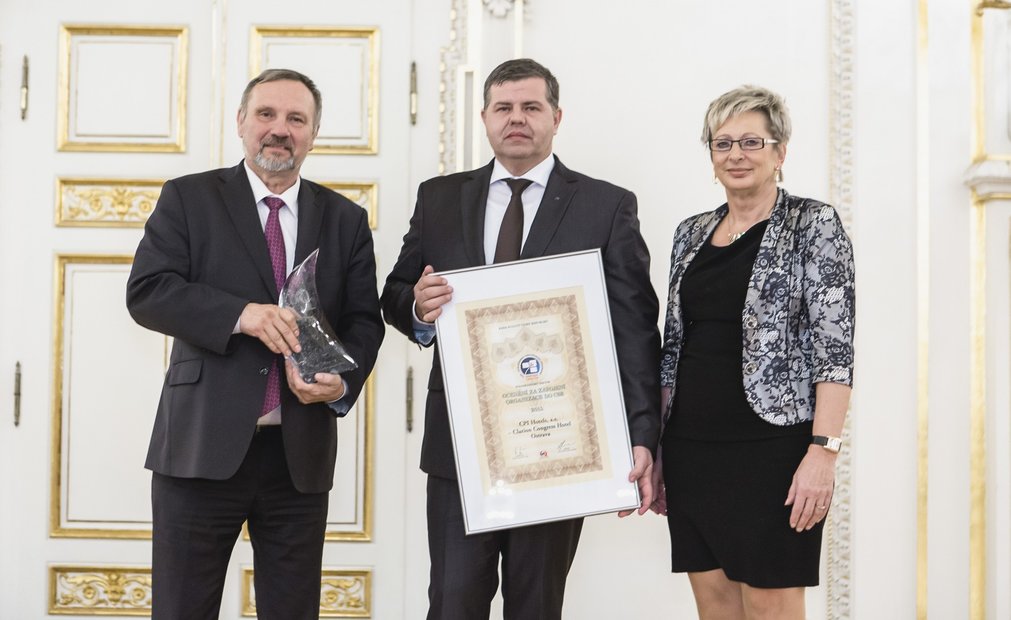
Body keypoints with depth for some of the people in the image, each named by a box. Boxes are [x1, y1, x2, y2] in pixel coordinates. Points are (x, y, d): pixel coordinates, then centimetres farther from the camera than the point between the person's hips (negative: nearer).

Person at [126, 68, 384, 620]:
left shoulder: (345, 219, 11)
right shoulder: (188, 199, 3)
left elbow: (363, 320, 8)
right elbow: (146, 292, -7)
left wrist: (341, 382, -13)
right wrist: (240, 315, -22)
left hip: (301, 453, 3)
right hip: (202, 447, -2)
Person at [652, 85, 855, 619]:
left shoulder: (813, 225, -3)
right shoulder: (692, 234, 14)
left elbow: (834, 346, -10)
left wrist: (823, 451, -18)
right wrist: (655, 448, 12)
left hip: (772, 449, -5)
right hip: (692, 450, 6)